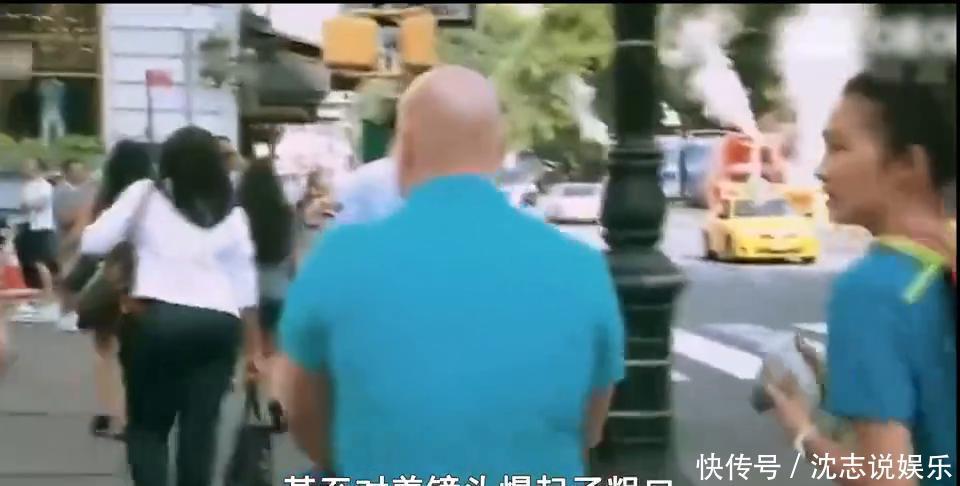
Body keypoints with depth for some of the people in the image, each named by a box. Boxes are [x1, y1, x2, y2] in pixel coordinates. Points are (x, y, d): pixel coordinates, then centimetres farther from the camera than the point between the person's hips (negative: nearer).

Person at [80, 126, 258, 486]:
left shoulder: (144, 195, 8)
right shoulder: (232, 212, 17)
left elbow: (93, 244, 1)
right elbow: (245, 284, 14)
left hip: (156, 317, -2)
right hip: (218, 323, 3)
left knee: (147, 424, 10)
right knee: (200, 426, 8)